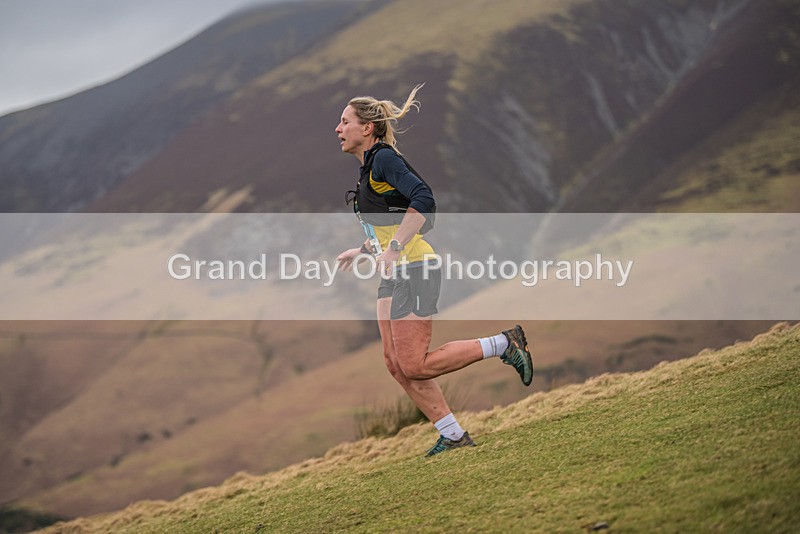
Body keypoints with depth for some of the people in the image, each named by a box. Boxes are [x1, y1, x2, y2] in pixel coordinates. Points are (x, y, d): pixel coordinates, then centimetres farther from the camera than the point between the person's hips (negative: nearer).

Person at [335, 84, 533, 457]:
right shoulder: (369, 168, 17)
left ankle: (503, 345, 0)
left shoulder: (384, 158, -12)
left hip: (414, 271, -10)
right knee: (396, 363, 6)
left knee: (414, 366, -10)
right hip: (395, 274, 10)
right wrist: (363, 252, 22)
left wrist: (393, 248, -28)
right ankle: (453, 435, 12)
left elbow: (423, 201, -26)